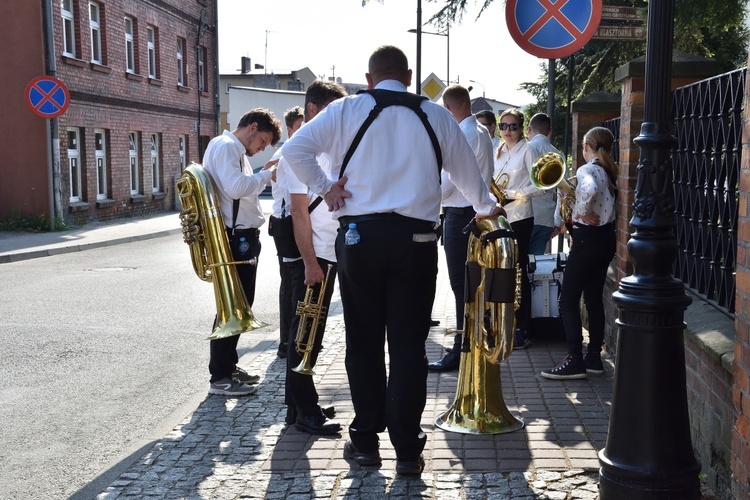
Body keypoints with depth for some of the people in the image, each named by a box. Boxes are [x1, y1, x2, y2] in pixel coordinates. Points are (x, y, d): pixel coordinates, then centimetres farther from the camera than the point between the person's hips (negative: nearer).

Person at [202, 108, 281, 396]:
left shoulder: (235, 150, 21)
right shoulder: (224, 146, -12)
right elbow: (235, 188, -26)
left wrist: (263, 174, 11)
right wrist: (266, 175, -16)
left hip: (243, 237, 11)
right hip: (234, 239, -11)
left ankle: (229, 366, 29)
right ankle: (220, 377, 3)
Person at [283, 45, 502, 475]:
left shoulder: (346, 109, 3)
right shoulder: (437, 116, 9)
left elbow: (296, 149, -3)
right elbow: (467, 171, 19)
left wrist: (324, 187, 8)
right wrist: (487, 207, 36)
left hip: (360, 235, 0)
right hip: (416, 238, 1)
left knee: (364, 342, 10)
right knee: (408, 344, 5)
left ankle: (366, 442, 18)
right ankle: (408, 451, 9)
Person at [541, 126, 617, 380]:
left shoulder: (586, 170, -15)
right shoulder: (611, 172, 10)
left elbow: (589, 189, -37)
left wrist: (582, 212, -20)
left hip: (588, 239, -9)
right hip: (606, 238, 9)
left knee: (568, 299, -4)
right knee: (594, 298, 14)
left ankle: (575, 361, -5)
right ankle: (594, 357, 19)